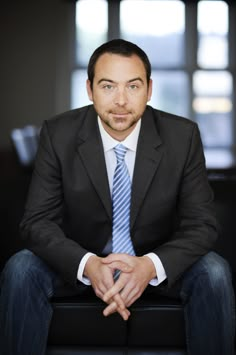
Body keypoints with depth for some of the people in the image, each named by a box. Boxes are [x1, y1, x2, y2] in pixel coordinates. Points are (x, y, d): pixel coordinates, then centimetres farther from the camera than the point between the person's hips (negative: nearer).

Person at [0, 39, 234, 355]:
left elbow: (201, 223, -14)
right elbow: (37, 221, -15)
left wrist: (151, 266, -35)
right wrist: (88, 265, -36)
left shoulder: (183, 136, -15)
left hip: (157, 260, 0)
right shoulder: (58, 135, -15)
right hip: (80, 259, 0)